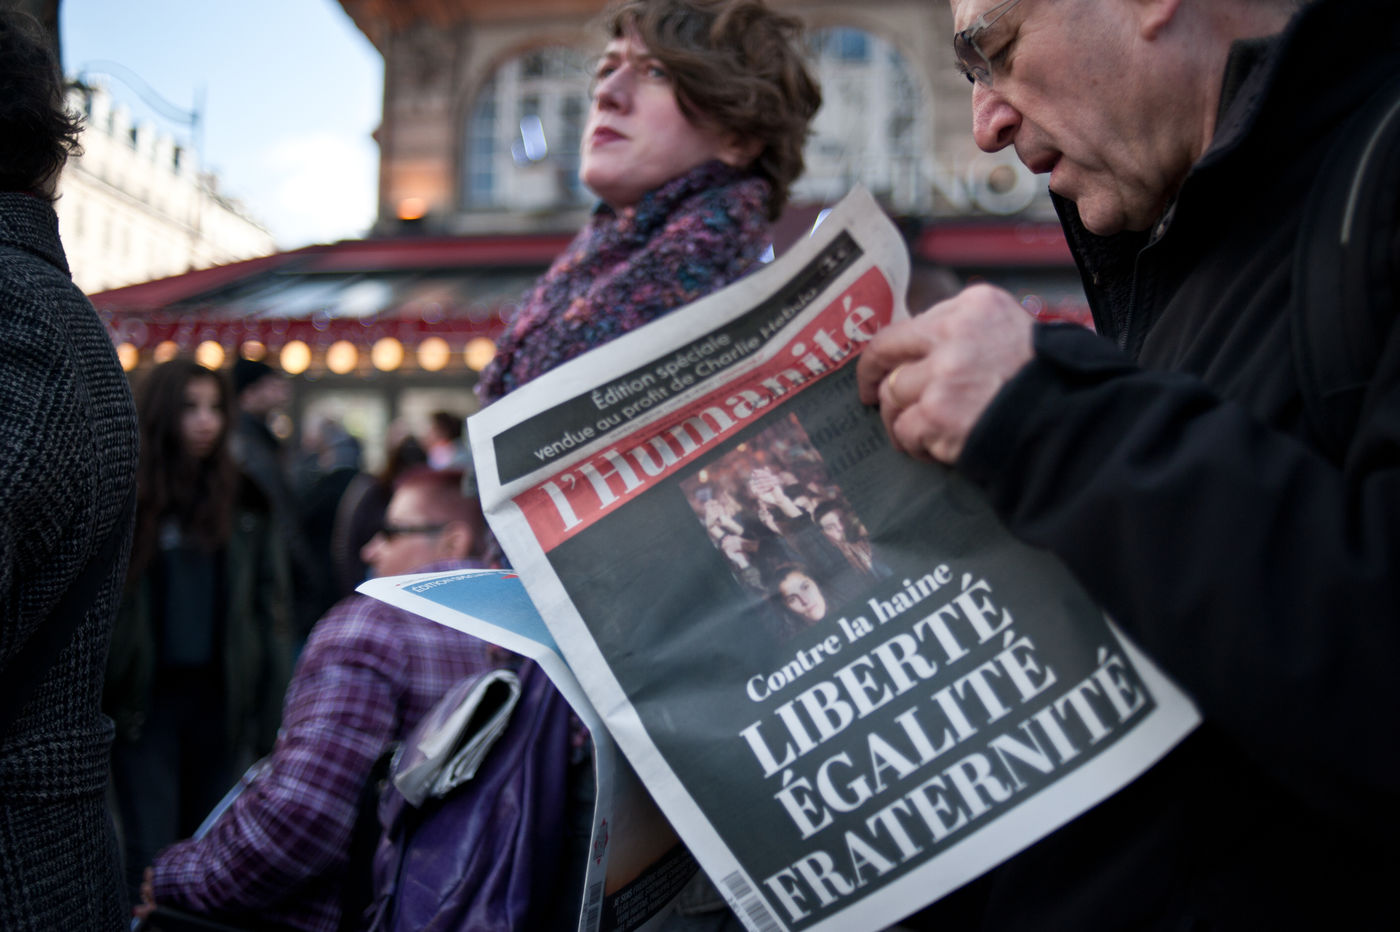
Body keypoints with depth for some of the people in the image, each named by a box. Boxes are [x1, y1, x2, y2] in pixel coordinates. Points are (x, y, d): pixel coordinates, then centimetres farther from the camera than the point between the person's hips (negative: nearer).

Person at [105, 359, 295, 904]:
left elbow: (271, 608, 5)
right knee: (151, 855, -2)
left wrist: (271, 707, 0)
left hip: (222, 696, 2)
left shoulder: (245, 502, 4)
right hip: (145, 697, -2)